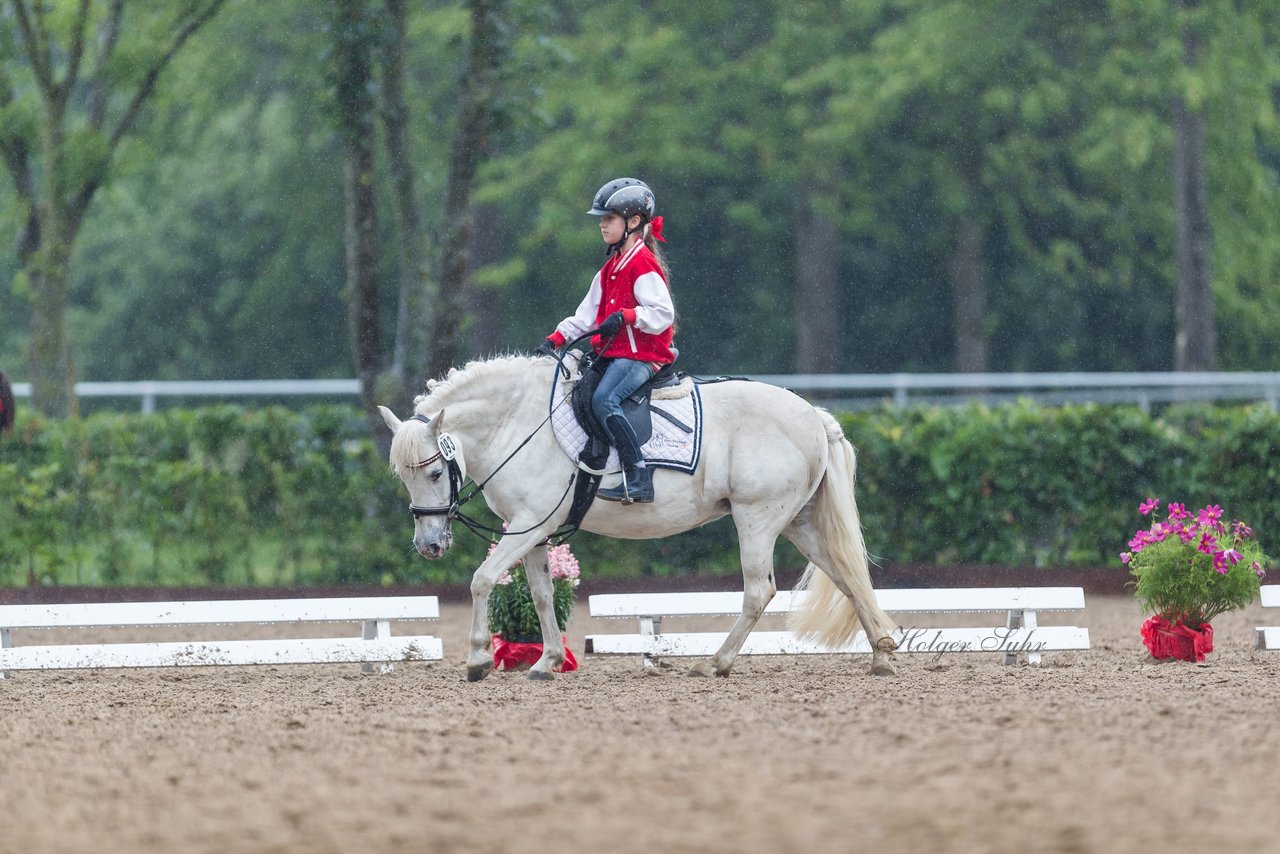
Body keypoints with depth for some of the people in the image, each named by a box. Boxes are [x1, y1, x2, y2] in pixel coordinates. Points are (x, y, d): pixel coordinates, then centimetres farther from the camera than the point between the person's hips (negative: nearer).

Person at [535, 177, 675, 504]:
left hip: (641, 355, -11)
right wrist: (555, 340, 9)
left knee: (604, 400, -33)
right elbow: (586, 316, 21)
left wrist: (624, 316, -29)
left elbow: (662, 313, -18)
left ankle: (639, 477, -37)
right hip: (613, 354, 11)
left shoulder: (643, 264, -9)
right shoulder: (611, 269, 21)